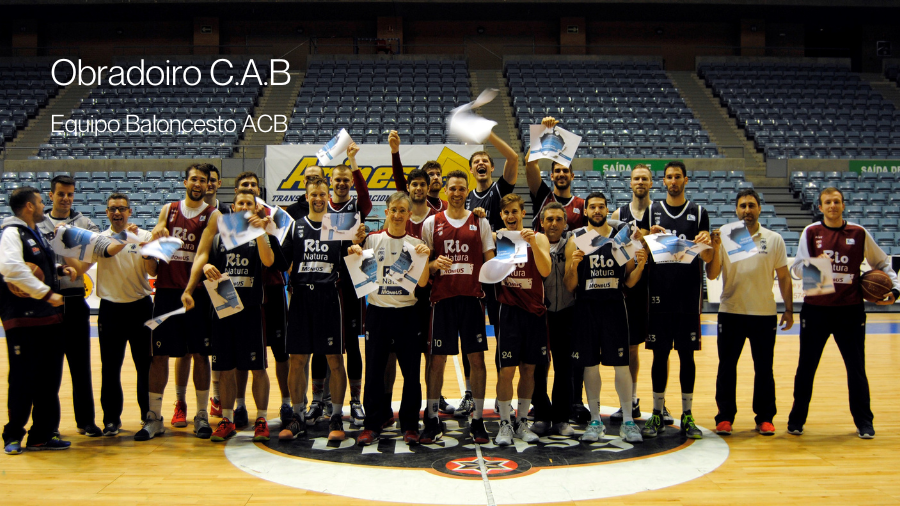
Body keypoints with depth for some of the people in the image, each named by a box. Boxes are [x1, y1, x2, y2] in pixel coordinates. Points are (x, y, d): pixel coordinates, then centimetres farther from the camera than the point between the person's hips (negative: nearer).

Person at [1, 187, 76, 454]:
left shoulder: (36, 233, 19)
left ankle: (42, 435, 19)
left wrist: (60, 269, 11)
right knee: (22, 380, -1)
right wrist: (47, 293, -23)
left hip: (48, 317, 9)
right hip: (23, 321, -9)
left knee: (49, 380, 11)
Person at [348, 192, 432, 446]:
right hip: (378, 312, 0)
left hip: (407, 313, 1)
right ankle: (372, 425, 13)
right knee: (374, 372, 2)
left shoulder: (416, 244, 5)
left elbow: (422, 283, -1)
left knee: (411, 373, 3)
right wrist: (355, 254, -10)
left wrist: (425, 258, -16)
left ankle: (410, 426, 14)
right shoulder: (372, 239, 4)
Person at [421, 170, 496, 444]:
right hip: (442, 298, 0)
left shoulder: (480, 222, 7)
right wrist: (434, 264, -14)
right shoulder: (432, 223, 6)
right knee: (437, 359, 2)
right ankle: (432, 419, 12)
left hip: (472, 298, 0)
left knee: (477, 358, 1)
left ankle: (477, 420, 10)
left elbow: (490, 261, 8)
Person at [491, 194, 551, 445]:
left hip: (534, 311, 1)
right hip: (508, 309, -1)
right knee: (506, 369, -4)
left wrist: (533, 243, -25)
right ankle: (505, 424, 7)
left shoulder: (538, 238, 2)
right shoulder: (495, 237, 4)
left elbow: (545, 271, -13)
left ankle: (522, 422, 20)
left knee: (529, 368, 8)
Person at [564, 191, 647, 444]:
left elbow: (629, 281, 7)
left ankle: (628, 421, 9)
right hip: (586, 308, 0)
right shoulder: (576, 240, 2)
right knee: (590, 365, 5)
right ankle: (595, 421, 16)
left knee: (621, 364, 0)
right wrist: (574, 266, -18)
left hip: (614, 307, 0)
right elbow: (569, 287, 1)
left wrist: (640, 264, -12)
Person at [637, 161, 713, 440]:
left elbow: (707, 258, 4)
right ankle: (658, 414, 12)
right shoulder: (652, 211, 7)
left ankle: (687, 416, 12)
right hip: (660, 293, 0)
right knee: (660, 354, 4)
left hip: (689, 294, 0)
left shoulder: (698, 213, 7)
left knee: (687, 354, 4)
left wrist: (705, 245, -18)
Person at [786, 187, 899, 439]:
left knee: (856, 368, 7)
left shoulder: (859, 233, 3)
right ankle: (796, 420, 18)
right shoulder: (811, 232, 1)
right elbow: (797, 268, -5)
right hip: (816, 309, 0)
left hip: (850, 310, 1)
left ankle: (864, 422, 20)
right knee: (806, 367, 6)